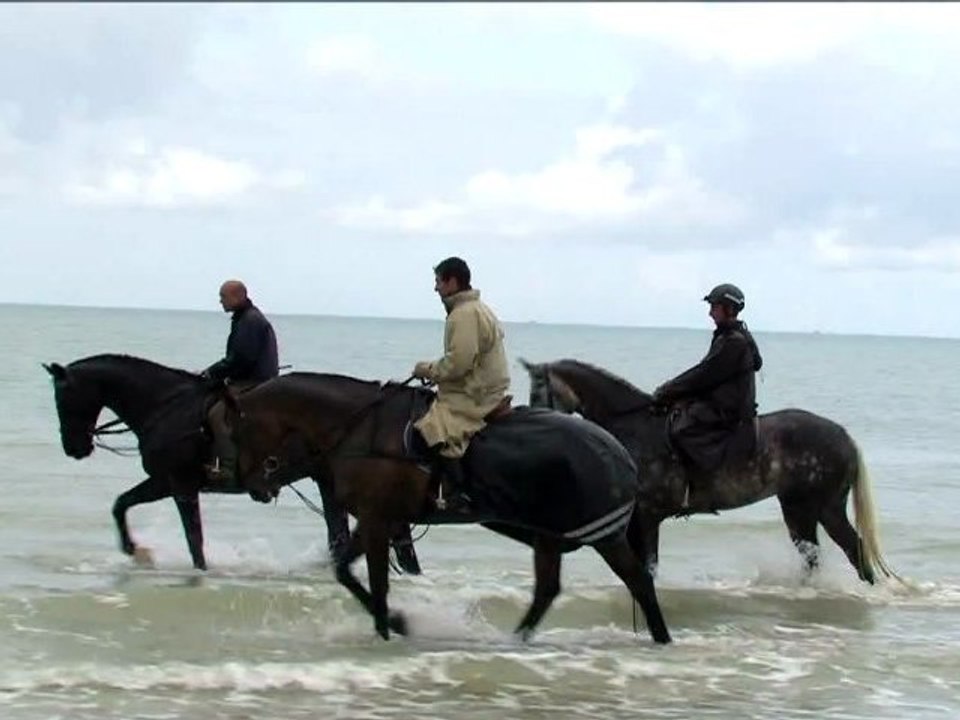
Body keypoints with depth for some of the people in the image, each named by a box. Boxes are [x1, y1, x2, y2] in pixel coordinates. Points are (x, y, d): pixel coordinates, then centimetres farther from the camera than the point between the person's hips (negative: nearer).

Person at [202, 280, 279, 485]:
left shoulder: (251, 321, -14)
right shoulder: (244, 319, 20)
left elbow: (241, 359, -21)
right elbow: (234, 357, 24)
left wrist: (214, 373, -13)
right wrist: (212, 372, 13)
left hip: (254, 384, -11)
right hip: (249, 381, 11)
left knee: (217, 414, -25)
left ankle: (228, 469, -31)